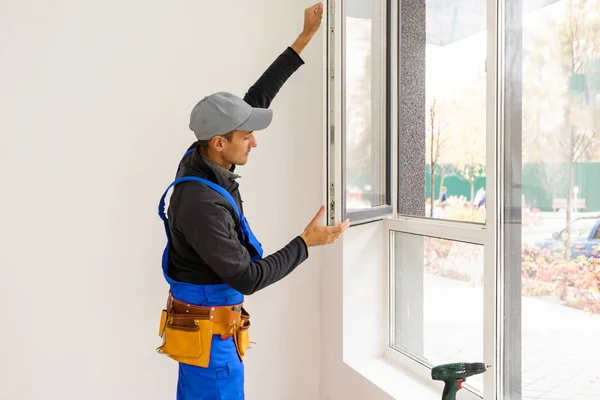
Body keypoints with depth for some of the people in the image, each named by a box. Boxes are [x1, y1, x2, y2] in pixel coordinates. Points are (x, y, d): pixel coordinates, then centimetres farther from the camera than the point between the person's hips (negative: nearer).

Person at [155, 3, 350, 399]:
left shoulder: (203, 160, -5)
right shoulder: (200, 203, -31)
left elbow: (257, 98, 2)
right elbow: (247, 278, -26)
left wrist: (305, 38, 3)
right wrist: (307, 242, -19)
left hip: (203, 323, 9)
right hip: (209, 335, -9)